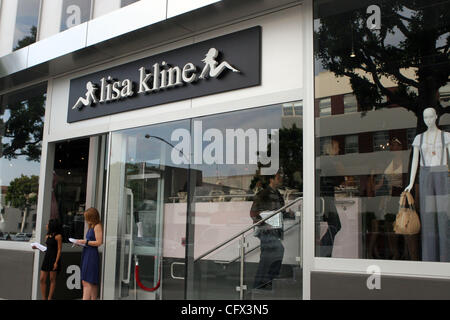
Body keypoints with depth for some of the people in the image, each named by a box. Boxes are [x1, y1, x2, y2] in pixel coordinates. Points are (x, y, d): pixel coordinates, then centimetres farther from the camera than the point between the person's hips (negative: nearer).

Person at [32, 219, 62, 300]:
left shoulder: (58, 236, -9)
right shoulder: (47, 236, 13)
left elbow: (59, 250, -12)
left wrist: (56, 262, -17)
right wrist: (38, 247, 7)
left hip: (54, 259, -7)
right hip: (47, 258, 8)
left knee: (52, 279, 0)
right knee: (42, 279, 4)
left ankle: (49, 298, 5)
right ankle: (44, 298, 11)